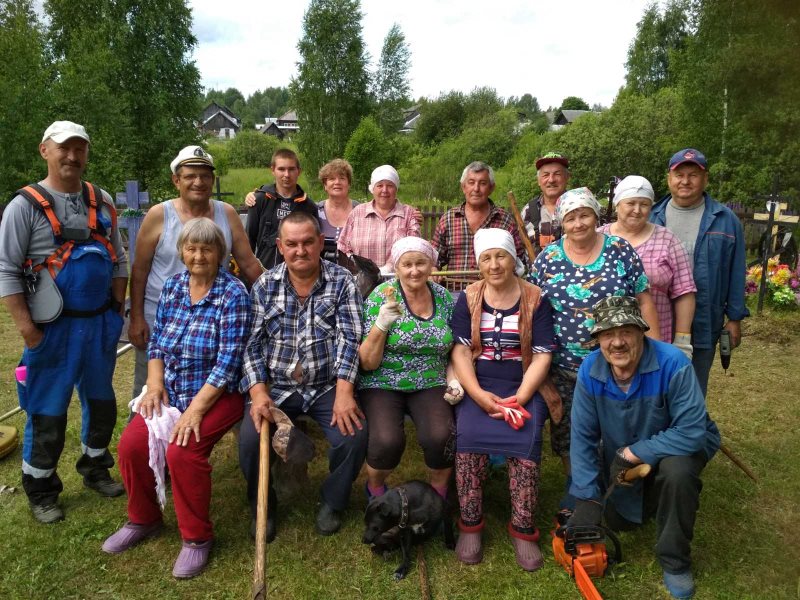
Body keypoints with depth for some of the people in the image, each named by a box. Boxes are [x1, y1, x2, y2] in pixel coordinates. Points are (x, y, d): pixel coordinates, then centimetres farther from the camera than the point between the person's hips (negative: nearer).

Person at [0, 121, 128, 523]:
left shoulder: (101, 202, 6)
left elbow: (118, 259, 12)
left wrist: (117, 309, 7)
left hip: (101, 322, 5)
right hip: (54, 327, -5)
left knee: (102, 400, 17)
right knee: (48, 412, 5)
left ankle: (95, 469, 37)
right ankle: (41, 492, 23)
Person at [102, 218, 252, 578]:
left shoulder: (233, 294, -14)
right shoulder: (171, 287, 6)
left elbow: (229, 360, -19)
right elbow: (157, 342, 11)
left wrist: (196, 409, -22)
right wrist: (155, 386, -4)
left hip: (217, 395, -5)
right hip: (171, 391, 6)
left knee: (182, 451, -26)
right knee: (131, 444, -11)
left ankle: (197, 537, -2)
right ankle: (143, 520, 17)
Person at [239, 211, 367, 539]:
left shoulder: (342, 282, -3)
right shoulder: (265, 285, 3)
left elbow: (349, 339, -12)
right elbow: (253, 343, -1)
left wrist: (344, 392, -24)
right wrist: (258, 392, -16)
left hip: (327, 386, -1)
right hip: (277, 387, 1)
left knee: (354, 436, -24)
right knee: (250, 438, -23)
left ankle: (332, 503, 9)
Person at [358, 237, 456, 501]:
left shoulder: (446, 299, 3)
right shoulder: (381, 297, -6)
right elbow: (367, 363, -8)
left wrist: (453, 379, -4)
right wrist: (381, 324, -22)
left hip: (430, 384, 2)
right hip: (383, 384, -2)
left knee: (441, 436, -27)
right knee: (388, 440, -29)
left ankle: (439, 490, 6)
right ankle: (375, 487, 6)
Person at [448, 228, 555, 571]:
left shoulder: (535, 299, 1)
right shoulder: (468, 299, 5)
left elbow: (542, 356, -3)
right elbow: (460, 351, -1)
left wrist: (519, 398, -15)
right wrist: (478, 395, -16)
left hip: (523, 388, 0)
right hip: (478, 387, 1)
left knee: (526, 440, -27)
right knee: (468, 434, -25)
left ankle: (523, 530, -11)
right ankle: (469, 524, -9)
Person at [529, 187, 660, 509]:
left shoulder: (620, 250, -3)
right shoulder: (548, 258, -3)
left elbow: (644, 300, 0)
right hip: (563, 367, 1)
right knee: (565, 430, 13)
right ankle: (575, 486, 38)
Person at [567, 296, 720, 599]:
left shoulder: (672, 363, -34)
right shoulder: (589, 371, -22)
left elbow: (692, 432, -34)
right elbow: (583, 438, -15)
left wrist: (633, 453, -29)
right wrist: (587, 498, -18)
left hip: (676, 447, -3)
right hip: (622, 462, 4)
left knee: (676, 471, -35)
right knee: (617, 521, 6)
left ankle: (675, 561, -11)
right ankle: (652, 494, 39)